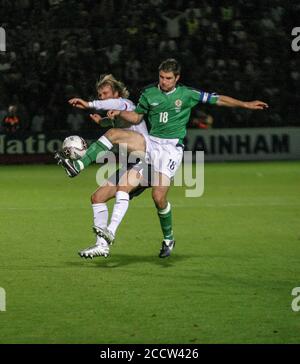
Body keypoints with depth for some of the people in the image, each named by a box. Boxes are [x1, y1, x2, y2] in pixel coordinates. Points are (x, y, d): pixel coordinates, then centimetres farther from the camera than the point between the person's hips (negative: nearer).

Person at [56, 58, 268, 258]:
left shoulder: (187, 94, 0)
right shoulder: (149, 93, 7)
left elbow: (218, 99, 7)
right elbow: (136, 117, 19)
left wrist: (246, 104, 8)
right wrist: (119, 113, 0)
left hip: (171, 148, -3)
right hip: (150, 143, 3)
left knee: (159, 197, -14)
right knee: (113, 134, -19)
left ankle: (169, 238, 9)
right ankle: (78, 167, -21)